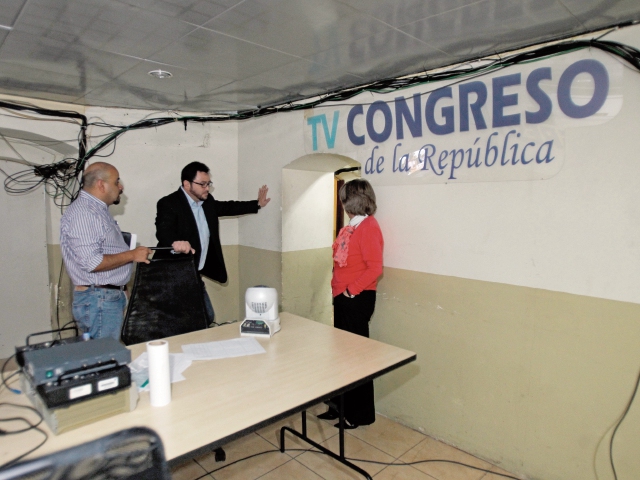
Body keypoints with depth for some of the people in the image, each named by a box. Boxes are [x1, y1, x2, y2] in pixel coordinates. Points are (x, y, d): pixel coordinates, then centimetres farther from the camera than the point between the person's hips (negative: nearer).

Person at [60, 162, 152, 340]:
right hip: (98, 300, -10)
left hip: (112, 296, 10)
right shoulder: (82, 213, -17)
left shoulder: (98, 209, 15)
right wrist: (131, 255, -16)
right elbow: (91, 262, -25)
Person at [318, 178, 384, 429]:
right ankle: (341, 406, 32)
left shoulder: (369, 227, -15)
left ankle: (361, 414, 20)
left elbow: (374, 268, -22)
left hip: (357, 299, -9)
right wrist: (338, 288, 12)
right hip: (343, 297, 9)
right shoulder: (351, 227, 11)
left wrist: (351, 290, -18)